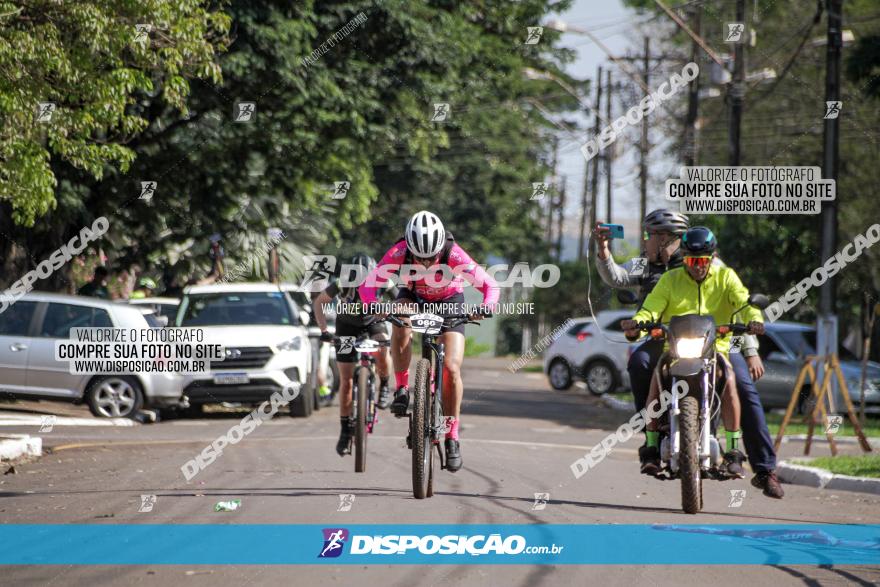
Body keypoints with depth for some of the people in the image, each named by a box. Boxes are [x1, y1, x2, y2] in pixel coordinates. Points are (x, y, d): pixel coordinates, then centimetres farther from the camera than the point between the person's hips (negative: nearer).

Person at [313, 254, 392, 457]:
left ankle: (384, 385, -5)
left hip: (373, 322, 0)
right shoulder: (342, 284, -29)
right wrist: (324, 330, -25)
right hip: (347, 326, 0)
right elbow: (318, 303, -14)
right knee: (346, 380, -5)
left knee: (382, 351, -35)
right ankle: (346, 429, 5)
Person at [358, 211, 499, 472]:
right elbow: (367, 286, -30)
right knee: (401, 322, -35)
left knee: (451, 368, -14)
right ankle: (402, 389, -20)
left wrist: (485, 308, -50)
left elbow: (489, 285, -30)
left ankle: (451, 437, -1)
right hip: (413, 297, 1)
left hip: (449, 301, -1)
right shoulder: (398, 253, -33)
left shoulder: (454, 255, -35)